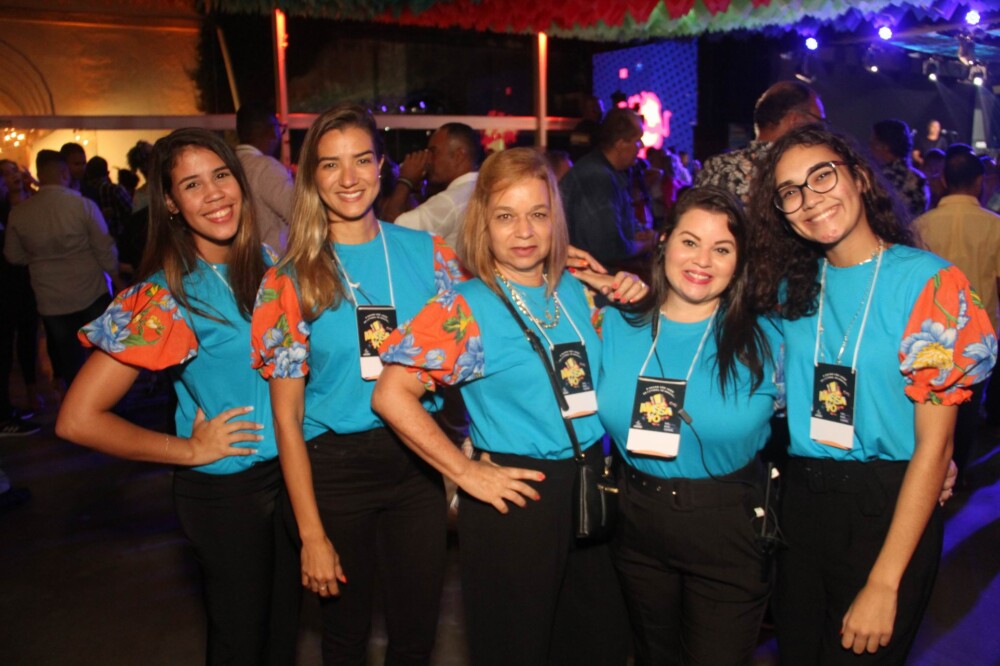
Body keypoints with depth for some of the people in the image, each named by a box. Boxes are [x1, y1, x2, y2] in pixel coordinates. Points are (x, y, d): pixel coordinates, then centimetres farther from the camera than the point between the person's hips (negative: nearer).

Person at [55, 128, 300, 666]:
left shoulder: (267, 264, -1)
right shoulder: (165, 297, -18)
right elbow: (77, 419, -20)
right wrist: (191, 450, -14)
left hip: (290, 470, 5)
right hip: (225, 490, -5)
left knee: (285, 622, 22)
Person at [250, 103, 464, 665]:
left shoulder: (426, 252, -2)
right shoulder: (292, 278, -7)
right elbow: (287, 415, -5)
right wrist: (312, 534, -7)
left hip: (418, 460, 2)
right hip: (334, 467, -1)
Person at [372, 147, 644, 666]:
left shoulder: (574, 290, 5)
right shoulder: (464, 309, -13)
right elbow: (391, 395, -18)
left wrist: (631, 307, 0)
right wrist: (466, 474, -16)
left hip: (590, 483, 6)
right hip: (518, 494, -5)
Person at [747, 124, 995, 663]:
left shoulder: (927, 281, -13)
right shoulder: (793, 285, 3)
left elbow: (933, 444, -14)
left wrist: (884, 584, -16)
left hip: (886, 512, -4)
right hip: (799, 503, 5)